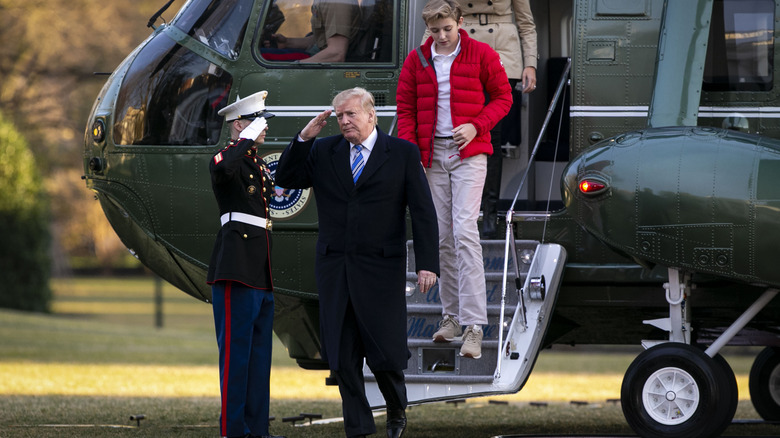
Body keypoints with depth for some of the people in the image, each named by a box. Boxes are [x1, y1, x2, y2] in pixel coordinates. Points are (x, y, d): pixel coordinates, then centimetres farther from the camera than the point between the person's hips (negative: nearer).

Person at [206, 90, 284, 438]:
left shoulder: (258, 164, 20)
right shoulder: (226, 158, -8)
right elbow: (224, 170, -33)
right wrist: (249, 138, -23)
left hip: (261, 272, 9)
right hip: (237, 266, -9)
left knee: (260, 351, 10)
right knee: (237, 349, -8)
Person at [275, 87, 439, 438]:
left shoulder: (403, 153, 2)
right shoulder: (323, 152, 10)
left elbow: (423, 211, 0)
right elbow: (286, 179, 8)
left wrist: (427, 263, -9)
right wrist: (303, 138, -4)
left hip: (381, 269, -3)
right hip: (334, 270, 3)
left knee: (386, 352, -5)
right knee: (342, 358, 2)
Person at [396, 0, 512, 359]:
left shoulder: (481, 55, -2)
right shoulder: (416, 60, 6)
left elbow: (503, 97, 4)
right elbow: (405, 109, 10)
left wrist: (476, 125, -12)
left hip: (468, 153, -4)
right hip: (433, 154, 4)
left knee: (464, 230, -15)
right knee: (441, 236, 6)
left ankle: (473, 326, -19)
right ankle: (451, 315, 18)